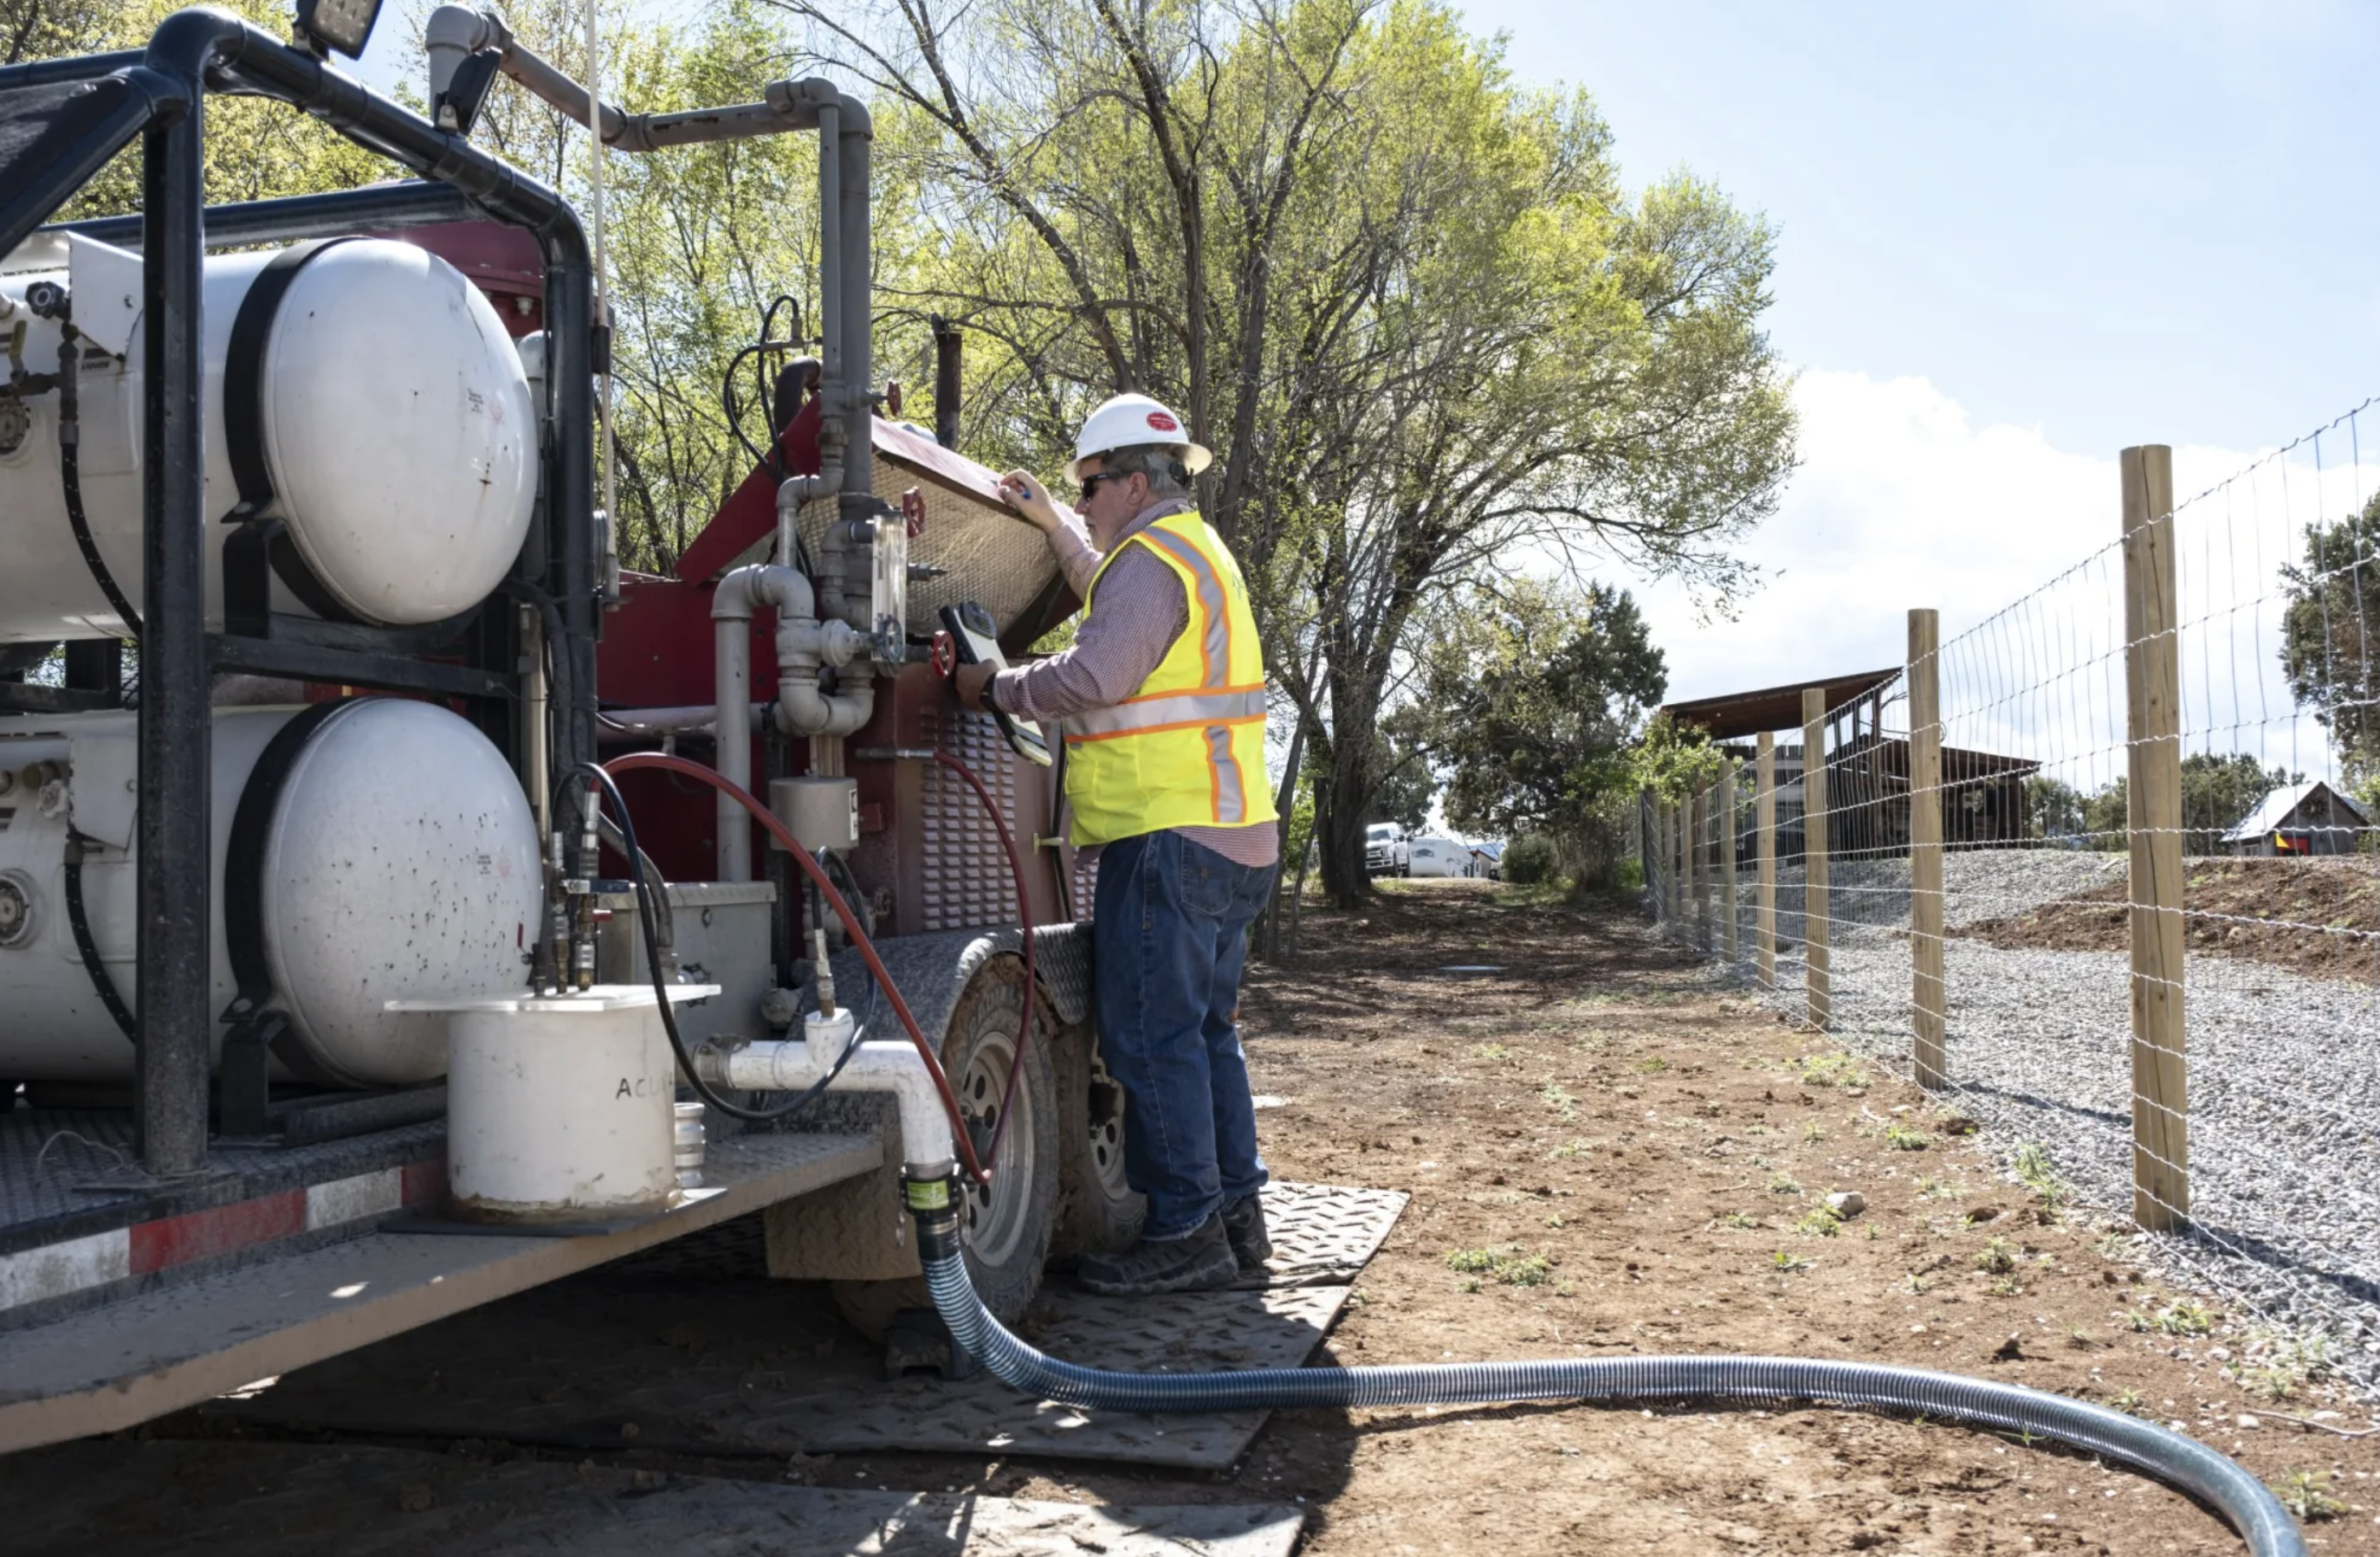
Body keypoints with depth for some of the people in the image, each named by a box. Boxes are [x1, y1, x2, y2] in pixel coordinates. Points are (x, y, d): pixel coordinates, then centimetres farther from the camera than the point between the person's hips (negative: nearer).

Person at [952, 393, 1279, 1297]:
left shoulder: (1152, 557, -11)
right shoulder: (1196, 551, 23)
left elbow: (1094, 677, -22)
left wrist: (996, 689, -7)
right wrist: (1050, 523, 44)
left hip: (1170, 841, -11)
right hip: (1235, 842, 11)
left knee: (1152, 1037, -6)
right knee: (1205, 1030, 15)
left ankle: (1185, 1236, -2)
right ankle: (1235, 1215, 21)